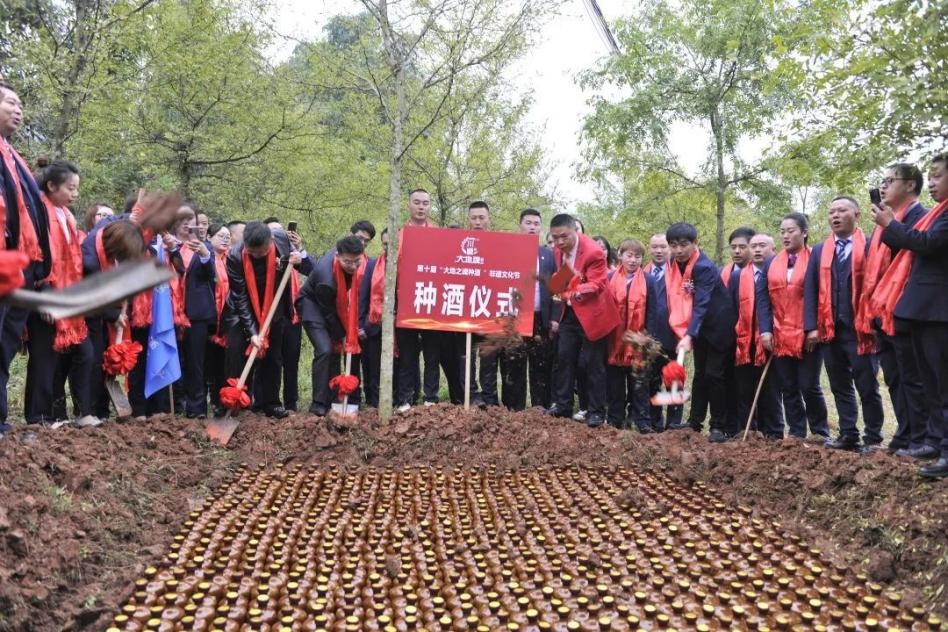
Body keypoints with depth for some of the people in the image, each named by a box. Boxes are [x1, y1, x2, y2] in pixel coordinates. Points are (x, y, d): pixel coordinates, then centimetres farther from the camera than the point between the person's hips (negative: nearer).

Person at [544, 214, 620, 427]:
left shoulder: (593, 251, -21)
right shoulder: (559, 250, 1)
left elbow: (598, 283, -25)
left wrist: (579, 291, -42)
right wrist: (562, 295, 14)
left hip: (590, 313, -7)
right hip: (569, 312, 7)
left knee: (593, 364, -1)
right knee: (564, 358, 8)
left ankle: (597, 412, 8)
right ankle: (562, 405, 18)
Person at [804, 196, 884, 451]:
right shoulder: (819, 251, 15)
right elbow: (810, 289, 8)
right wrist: (811, 327, -2)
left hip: (859, 328, -4)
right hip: (830, 329, 4)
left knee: (867, 387, 1)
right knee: (840, 387, 10)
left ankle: (873, 438, 10)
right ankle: (848, 435, 17)